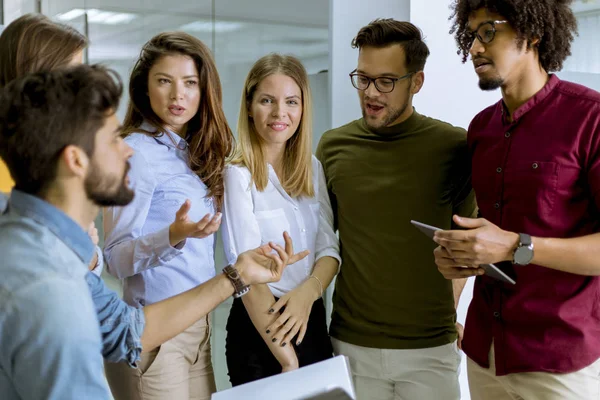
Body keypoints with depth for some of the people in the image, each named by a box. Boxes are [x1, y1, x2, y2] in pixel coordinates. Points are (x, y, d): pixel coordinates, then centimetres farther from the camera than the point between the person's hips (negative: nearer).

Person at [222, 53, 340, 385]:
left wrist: (308, 291, -18)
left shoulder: (312, 169, 5)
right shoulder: (239, 175, -13)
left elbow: (329, 248, 2)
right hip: (259, 328, -6)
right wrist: (287, 358, -19)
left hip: (312, 320, 6)